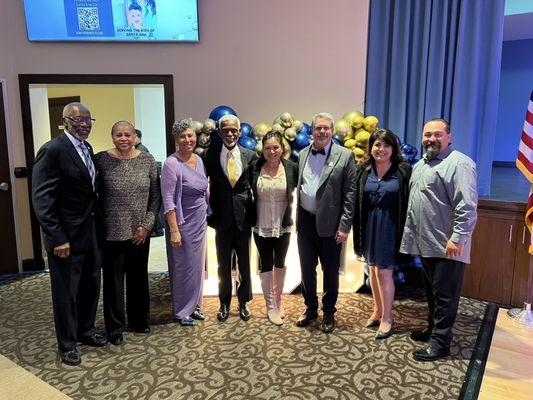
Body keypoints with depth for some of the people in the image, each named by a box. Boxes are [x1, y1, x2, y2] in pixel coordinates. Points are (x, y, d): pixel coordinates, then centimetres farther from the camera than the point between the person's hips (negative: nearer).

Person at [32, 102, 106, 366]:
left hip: (91, 232, 8)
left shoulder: (87, 148, 9)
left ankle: (85, 330, 40)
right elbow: (42, 199, -18)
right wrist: (57, 238, -19)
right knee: (66, 292, 9)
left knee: (91, 284, 19)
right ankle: (67, 344, 28)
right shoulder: (53, 150, -16)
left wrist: (98, 224, 7)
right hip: (67, 235, -7)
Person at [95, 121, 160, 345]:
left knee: (139, 277, 16)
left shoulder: (147, 160, 0)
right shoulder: (101, 160, -6)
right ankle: (115, 327, 27)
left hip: (140, 233, 3)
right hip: (112, 233, -2)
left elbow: (156, 197, 2)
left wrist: (146, 225, -5)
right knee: (113, 280, 9)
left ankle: (139, 320, 36)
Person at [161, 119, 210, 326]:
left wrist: (206, 215, 10)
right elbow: (168, 200, -17)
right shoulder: (172, 164, -16)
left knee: (198, 264, 16)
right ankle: (182, 311, 24)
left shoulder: (198, 160, 5)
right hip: (183, 223, -7)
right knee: (183, 266, 6)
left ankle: (194, 305, 33)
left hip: (200, 221, 7)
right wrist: (174, 230, -20)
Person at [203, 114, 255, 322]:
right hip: (222, 219, -1)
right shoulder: (210, 155, -5)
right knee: (223, 264, 13)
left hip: (244, 217, 1)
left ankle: (244, 302, 32)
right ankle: (224, 303, 31)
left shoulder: (250, 155, -1)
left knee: (244, 263, 13)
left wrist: (253, 214, -1)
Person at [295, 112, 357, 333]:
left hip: (329, 223, -4)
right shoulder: (303, 154, 7)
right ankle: (310, 308, 35)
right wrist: (298, 218, 7)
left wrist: (344, 226, -12)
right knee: (307, 268, 15)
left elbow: (350, 194, -8)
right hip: (305, 221, 4)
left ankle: (328, 312, 31)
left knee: (330, 271, 11)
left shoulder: (345, 155, -7)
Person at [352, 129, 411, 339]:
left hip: (390, 227, -4)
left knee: (384, 271, -2)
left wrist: (406, 231, -10)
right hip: (369, 225, 4)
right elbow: (357, 203, 6)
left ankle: (386, 317, 17)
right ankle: (378, 310, 32)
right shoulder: (363, 171, 3)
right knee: (373, 269, 15)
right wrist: (358, 231, 3)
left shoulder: (403, 171, -7)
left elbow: (408, 203, -7)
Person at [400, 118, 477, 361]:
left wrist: (458, 238, -23)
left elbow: (467, 206, -20)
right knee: (431, 291, 20)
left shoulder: (459, 163, -13)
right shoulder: (420, 165, 16)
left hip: (447, 246, -8)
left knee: (444, 295, 1)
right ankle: (433, 328, 36)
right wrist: (410, 234, 20)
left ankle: (440, 343, 12)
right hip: (425, 243, 9)